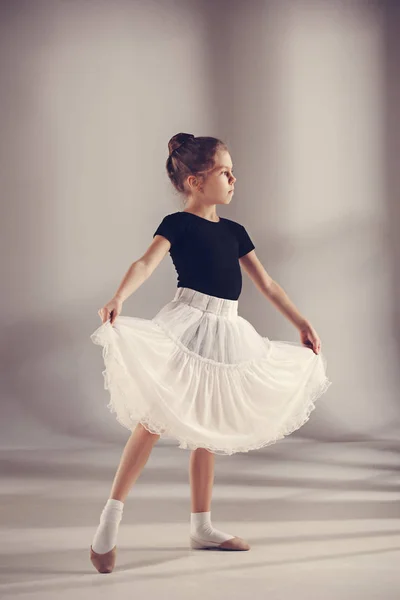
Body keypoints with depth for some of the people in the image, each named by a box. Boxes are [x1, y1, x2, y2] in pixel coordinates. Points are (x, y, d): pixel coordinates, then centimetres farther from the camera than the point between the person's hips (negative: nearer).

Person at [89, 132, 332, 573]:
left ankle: (201, 527, 22)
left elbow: (266, 284, 20)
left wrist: (301, 323, 19)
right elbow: (146, 263, -22)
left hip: (224, 334, 7)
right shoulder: (178, 223, -5)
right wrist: (117, 298, -40)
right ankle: (109, 523, -8)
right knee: (155, 419, -13)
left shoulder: (233, 231, 15)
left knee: (208, 430, 12)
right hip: (187, 329, -7)